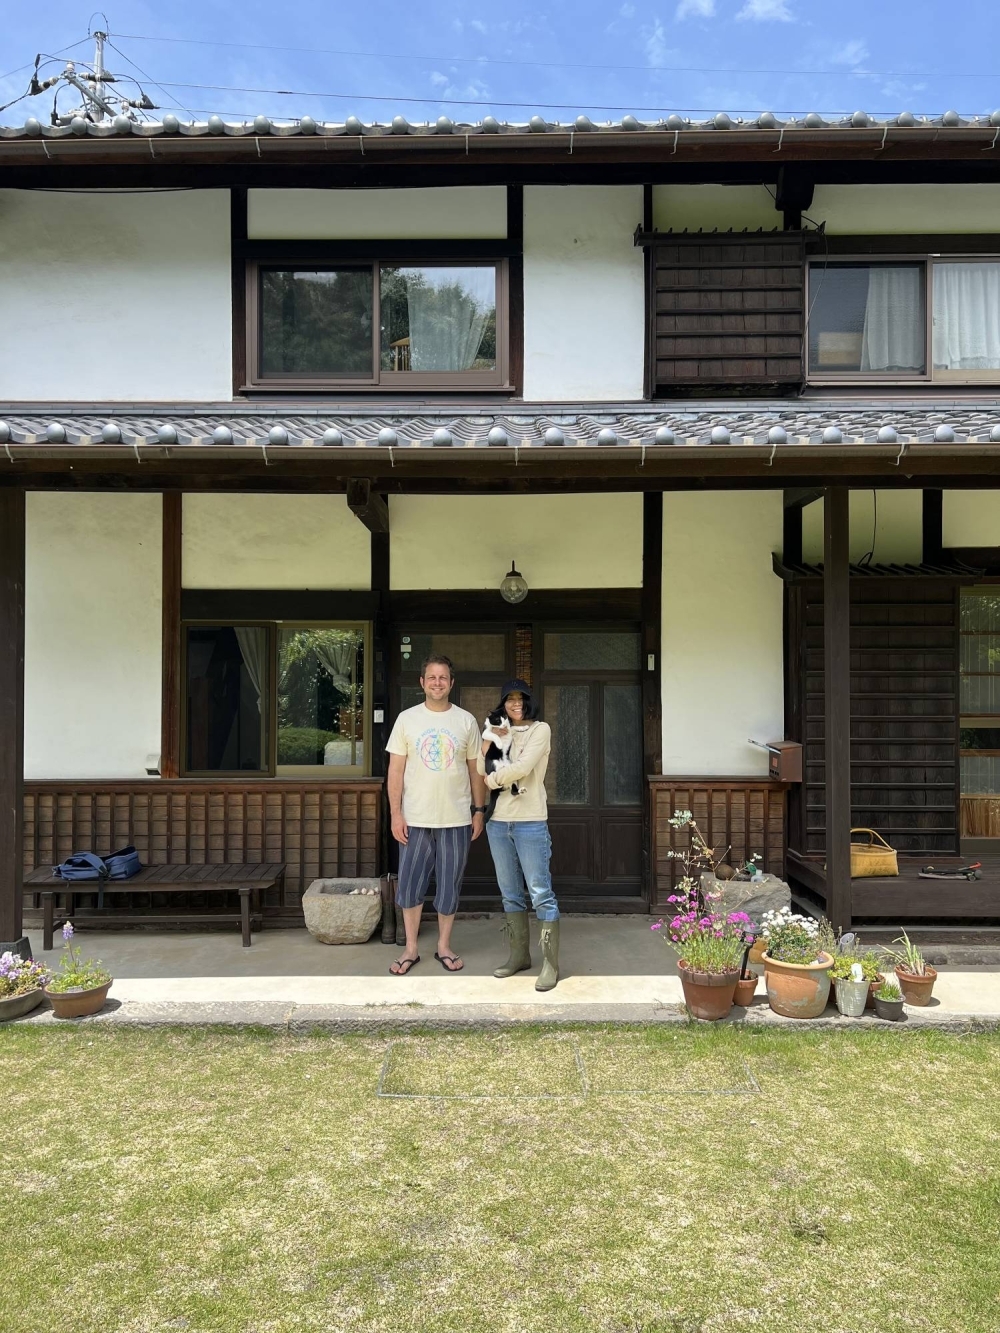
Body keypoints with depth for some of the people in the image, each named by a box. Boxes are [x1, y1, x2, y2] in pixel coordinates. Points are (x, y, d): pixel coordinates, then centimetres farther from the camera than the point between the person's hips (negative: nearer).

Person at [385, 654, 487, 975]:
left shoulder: (466, 721, 1)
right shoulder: (407, 719, -1)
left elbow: (476, 769, 6)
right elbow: (396, 769, 0)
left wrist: (479, 810, 3)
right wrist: (395, 813, -6)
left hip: (456, 819, 0)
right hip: (415, 819, 0)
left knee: (449, 886, 9)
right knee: (410, 885, 7)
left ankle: (444, 946, 25)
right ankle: (411, 949, 21)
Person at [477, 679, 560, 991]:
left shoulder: (540, 730, -3)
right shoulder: (501, 732, 14)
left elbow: (523, 767, -16)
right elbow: (481, 768, 2)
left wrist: (494, 779, -3)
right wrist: (489, 737, -8)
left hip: (530, 822, -6)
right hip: (498, 822, 6)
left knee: (541, 894, -5)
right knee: (510, 894, 13)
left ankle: (551, 963, 0)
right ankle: (520, 954, 24)